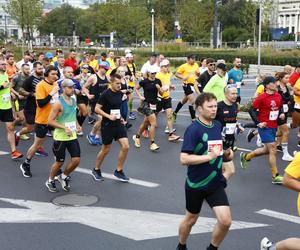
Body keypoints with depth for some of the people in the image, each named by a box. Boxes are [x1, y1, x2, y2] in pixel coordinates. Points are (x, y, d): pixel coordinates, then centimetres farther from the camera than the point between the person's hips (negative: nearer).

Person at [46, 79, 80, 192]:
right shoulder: (58, 103, -17)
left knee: (76, 159, -2)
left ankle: (63, 176, 23)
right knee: (59, 162, 4)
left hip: (72, 136, 6)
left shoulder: (74, 100, 6)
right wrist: (65, 128, -23)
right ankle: (50, 181, 29)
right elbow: (50, 121, -17)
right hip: (60, 137, -6)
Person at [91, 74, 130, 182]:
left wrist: (119, 116, 12)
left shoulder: (120, 93, 5)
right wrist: (108, 116, -23)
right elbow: (97, 109, -14)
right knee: (106, 149, 5)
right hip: (107, 125, -6)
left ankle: (119, 171, 11)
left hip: (118, 124, 6)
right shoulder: (105, 94, -14)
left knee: (125, 146, -4)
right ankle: (96, 170, 27)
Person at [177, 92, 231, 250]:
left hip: (216, 183, 5)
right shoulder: (193, 129, -18)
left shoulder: (218, 125, 2)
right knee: (191, 219, 16)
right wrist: (209, 156, -24)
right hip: (196, 184, -4)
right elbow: (184, 159, -24)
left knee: (225, 221, -7)